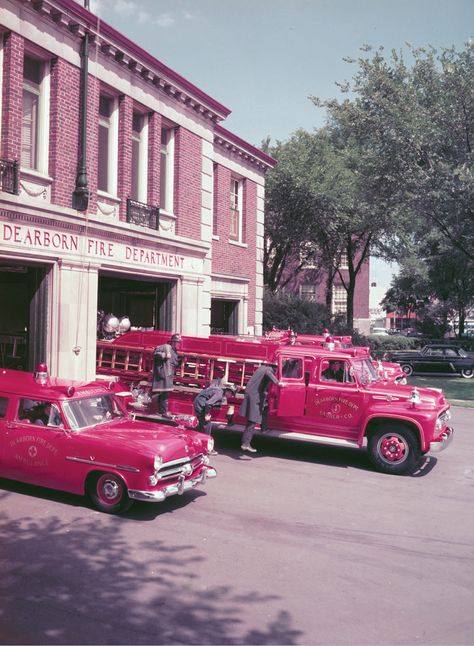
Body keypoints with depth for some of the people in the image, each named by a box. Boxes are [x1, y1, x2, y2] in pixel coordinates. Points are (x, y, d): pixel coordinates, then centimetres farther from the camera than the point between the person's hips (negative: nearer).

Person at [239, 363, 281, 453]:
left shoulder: (261, 368, 22)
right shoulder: (270, 369, -4)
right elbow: (268, 373, -28)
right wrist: (277, 382, -38)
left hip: (249, 394, 8)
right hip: (256, 397, -8)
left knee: (250, 421, 15)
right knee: (252, 422, -8)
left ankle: (245, 442, 20)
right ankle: (246, 443, -11)